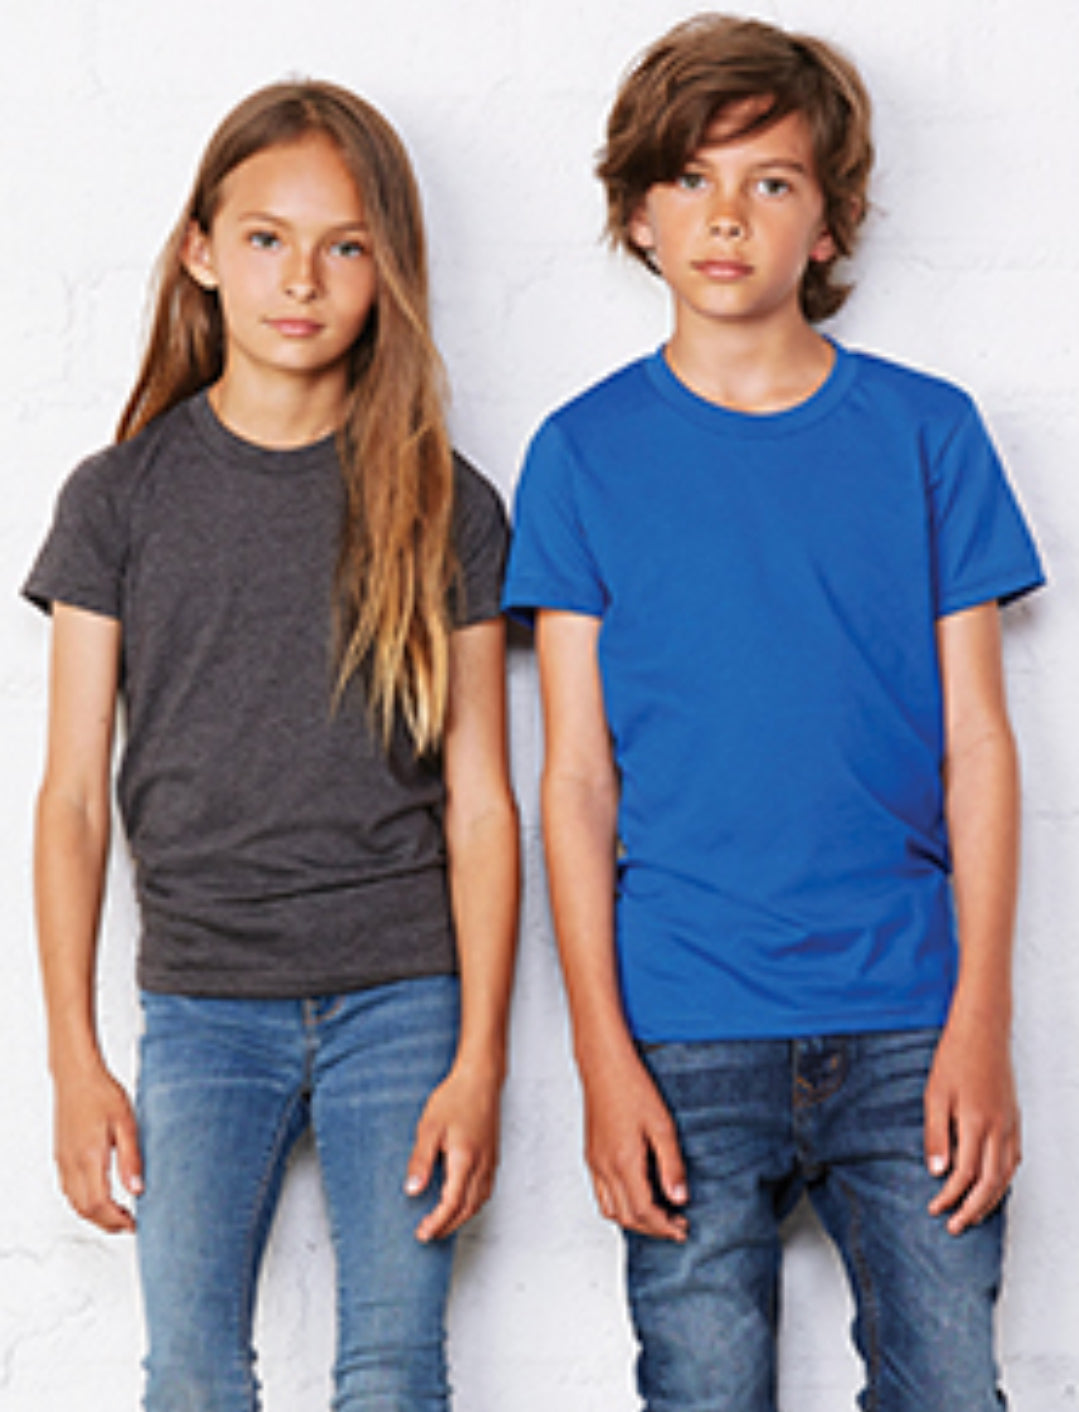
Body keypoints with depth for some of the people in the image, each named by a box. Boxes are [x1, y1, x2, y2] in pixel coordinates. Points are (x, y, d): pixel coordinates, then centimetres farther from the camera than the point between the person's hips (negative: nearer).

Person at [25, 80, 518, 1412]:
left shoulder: (443, 505, 2)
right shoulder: (122, 497, 3)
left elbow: (479, 803, 1)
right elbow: (74, 796, 3)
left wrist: (479, 1060, -4)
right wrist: (74, 1058, -2)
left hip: (401, 1001, 0)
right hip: (202, 1004, 1)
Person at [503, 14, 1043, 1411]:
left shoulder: (927, 431, 5)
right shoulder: (585, 452, 3)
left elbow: (975, 742, 4)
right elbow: (577, 777, 1)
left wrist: (980, 1024, -3)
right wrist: (604, 1053, -6)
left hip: (907, 1028, 1)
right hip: (688, 1035, 0)